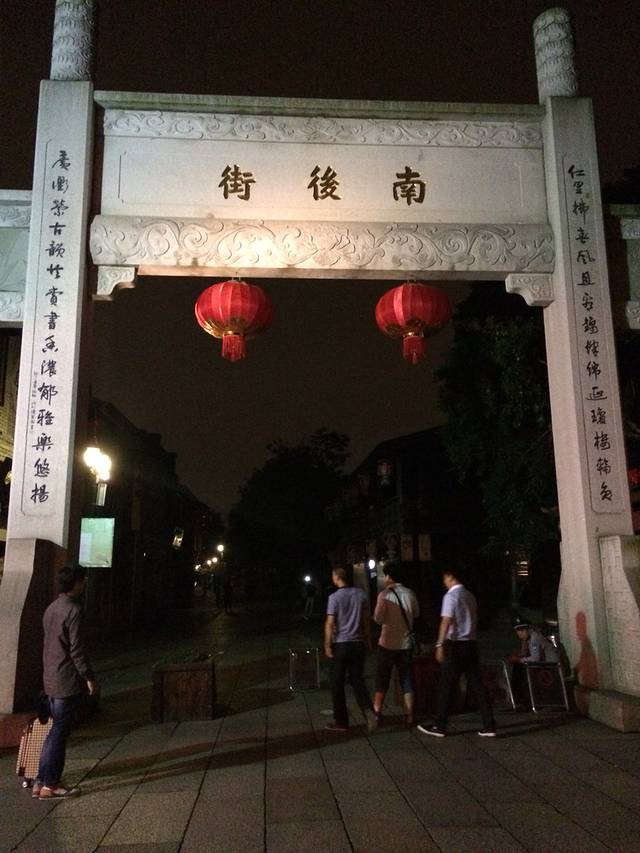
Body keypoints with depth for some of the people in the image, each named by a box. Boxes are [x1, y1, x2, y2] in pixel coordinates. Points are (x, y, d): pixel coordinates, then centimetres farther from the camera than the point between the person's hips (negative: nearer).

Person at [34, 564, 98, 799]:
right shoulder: (73, 610, -18)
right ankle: (49, 786, 7)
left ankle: (43, 780, 23)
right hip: (67, 680, -9)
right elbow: (76, 649, -19)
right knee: (60, 733, 0)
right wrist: (89, 677, -11)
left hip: (51, 679, 9)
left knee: (57, 730, 18)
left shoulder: (52, 608, 11)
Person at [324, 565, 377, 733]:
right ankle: (369, 711, -8)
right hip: (358, 643, 5)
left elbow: (330, 623, -14)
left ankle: (341, 722, 14)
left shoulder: (334, 597, -13)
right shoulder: (360, 594, 2)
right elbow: (366, 619, 8)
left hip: (340, 644, -4)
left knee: (337, 684, 8)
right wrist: (368, 640, 16)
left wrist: (327, 645, -7)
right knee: (357, 680, 13)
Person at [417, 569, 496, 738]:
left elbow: (446, 621, -19)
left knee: (447, 687, 2)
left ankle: (440, 726, 9)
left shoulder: (451, 595, -12)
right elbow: (474, 621, 16)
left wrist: (440, 645, -20)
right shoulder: (470, 596, 11)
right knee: (477, 685, 8)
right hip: (471, 644, 7)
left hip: (455, 645, -7)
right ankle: (489, 725, 8)